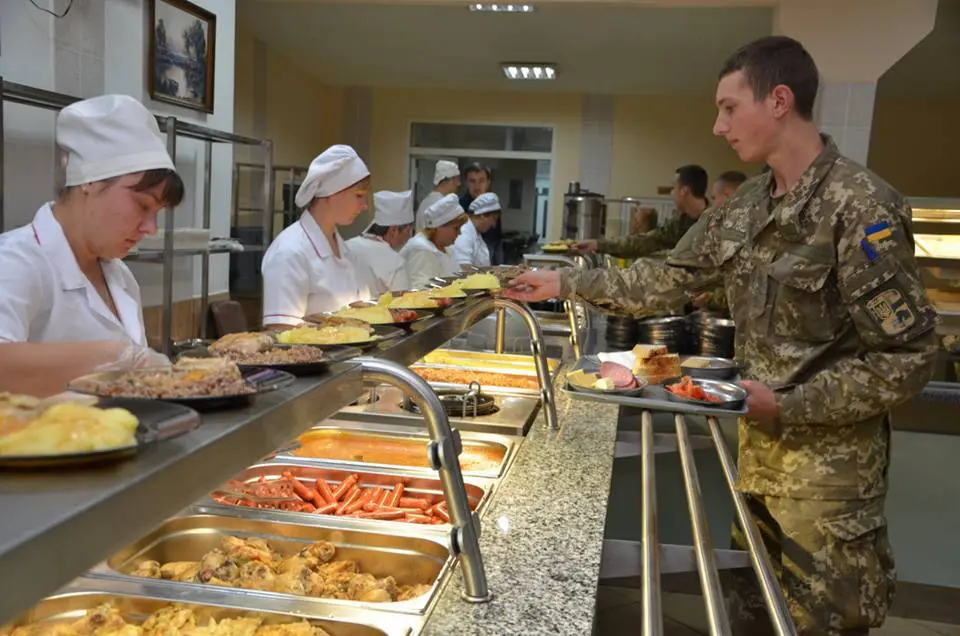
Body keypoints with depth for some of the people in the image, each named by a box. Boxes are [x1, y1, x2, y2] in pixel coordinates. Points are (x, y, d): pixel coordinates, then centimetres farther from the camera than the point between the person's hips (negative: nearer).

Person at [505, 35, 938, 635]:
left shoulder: (861, 206, -21)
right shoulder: (747, 205, 2)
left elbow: (908, 359, -19)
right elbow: (667, 277, 10)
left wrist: (787, 405, -21)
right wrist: (565, 283, 9)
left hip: (831, 463, -7)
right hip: (759, 445, 7)